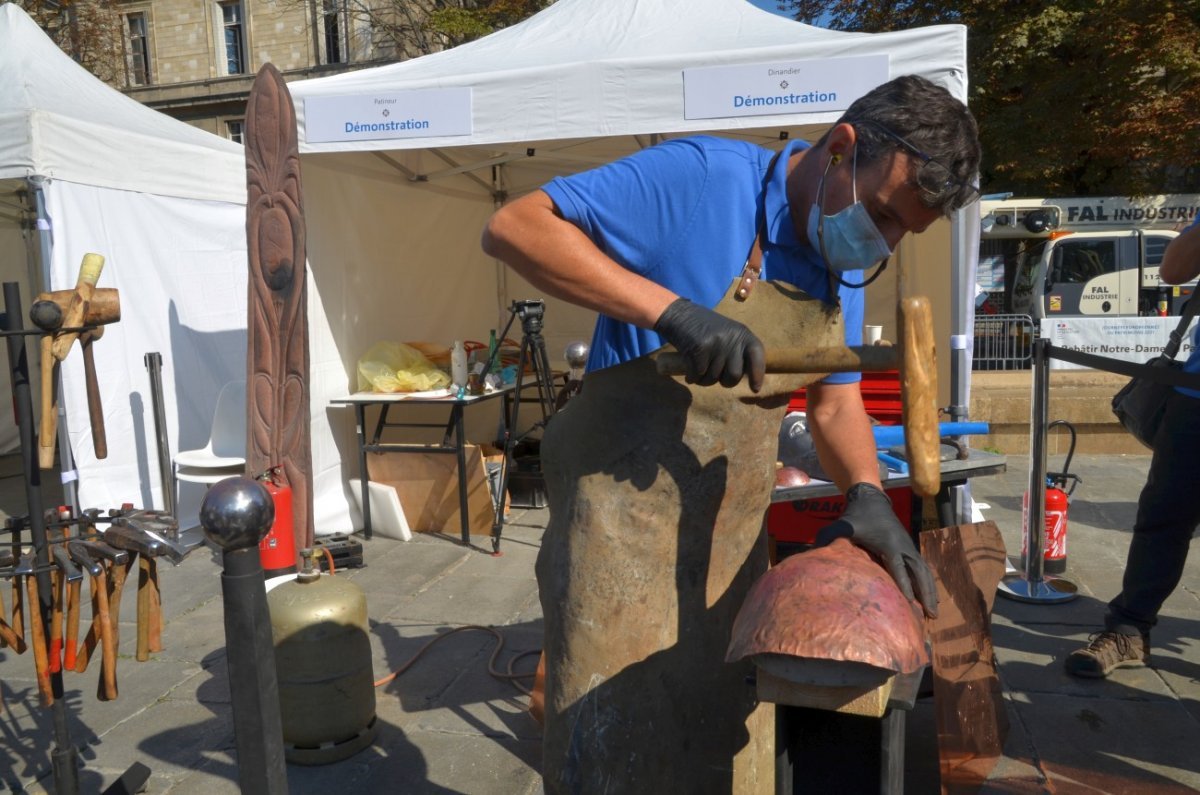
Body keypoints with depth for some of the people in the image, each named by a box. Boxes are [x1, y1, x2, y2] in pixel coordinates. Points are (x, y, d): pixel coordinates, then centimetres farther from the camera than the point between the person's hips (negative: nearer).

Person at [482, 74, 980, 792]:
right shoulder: (704, 177, -18)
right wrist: (670, 309, -31)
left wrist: (868, 496, -10)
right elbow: (513, 228, -22)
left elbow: (836, 402, 10)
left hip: (732, 537, 7)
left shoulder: (843, 264, 6)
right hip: (623, 513, -7)